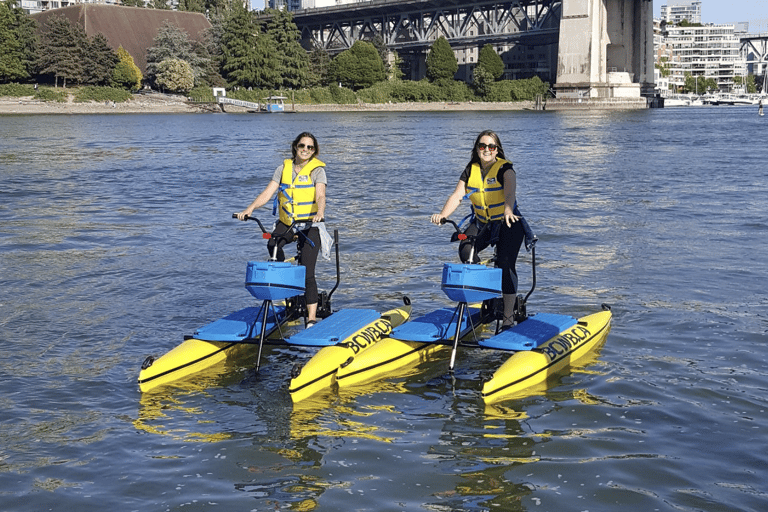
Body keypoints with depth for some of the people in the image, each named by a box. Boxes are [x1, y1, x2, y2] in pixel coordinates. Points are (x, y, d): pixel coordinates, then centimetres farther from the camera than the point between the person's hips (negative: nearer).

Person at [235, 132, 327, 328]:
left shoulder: (317, 170, -4)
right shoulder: (283, 168, 6)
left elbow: (320, 196, -18)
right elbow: (268, 192, -2)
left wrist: (320, 213, -40)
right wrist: (250, 208, -17)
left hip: (309, 224, -3)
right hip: (286, 222, 3)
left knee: (307, 273, -9)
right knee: (272, 245, -31)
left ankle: (311, 318, -4)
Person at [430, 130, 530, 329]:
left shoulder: (504, 168, -14)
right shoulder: (471, 170, 1)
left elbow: (510, 190, -34)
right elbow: (457, 195, -9)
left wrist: (508, 210, -55)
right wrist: (442, 215, -28)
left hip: (508, 223, -4)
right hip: (481, 222, 4)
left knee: (506, 266, -13)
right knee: (465, 250, -22)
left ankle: (508, 316, -1)